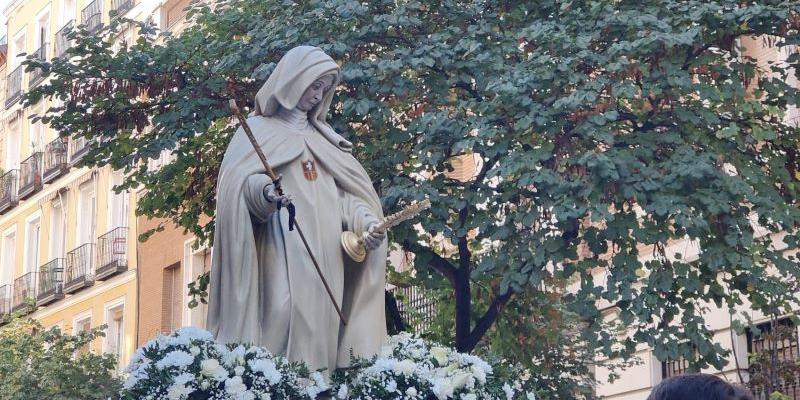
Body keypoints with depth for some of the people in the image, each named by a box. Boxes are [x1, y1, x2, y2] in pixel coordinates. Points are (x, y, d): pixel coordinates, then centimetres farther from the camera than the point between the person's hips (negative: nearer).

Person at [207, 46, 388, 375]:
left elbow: (343, 192, 17)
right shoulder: (258, 130, 8)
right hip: (283, 258, -5)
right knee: (284, 321, -17)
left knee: (321, 322, -3)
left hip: (326, 261, 5)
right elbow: (238, 181, -7)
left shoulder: (322, 138, 24)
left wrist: (366, 222, -3)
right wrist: (264, 191, -30)